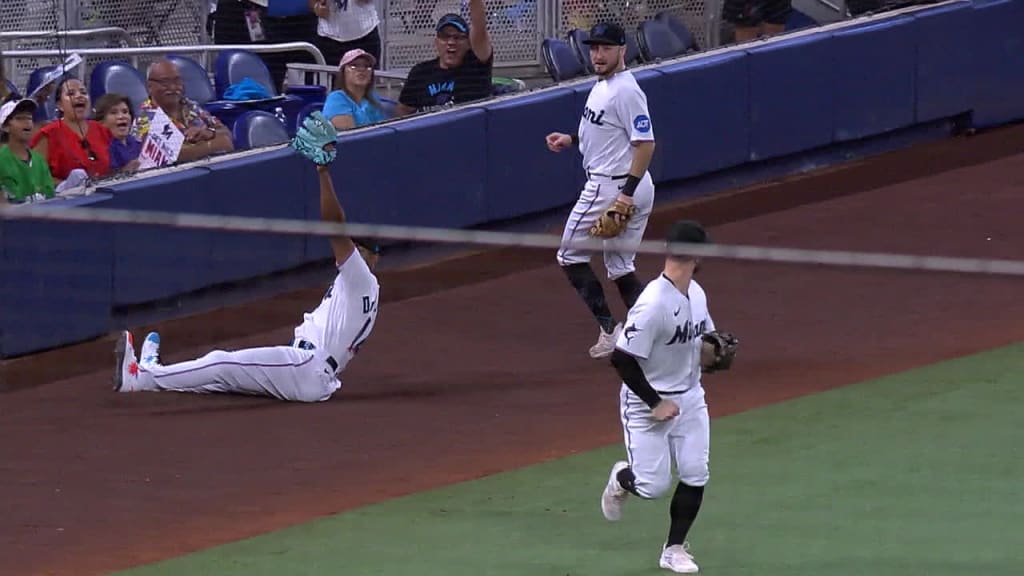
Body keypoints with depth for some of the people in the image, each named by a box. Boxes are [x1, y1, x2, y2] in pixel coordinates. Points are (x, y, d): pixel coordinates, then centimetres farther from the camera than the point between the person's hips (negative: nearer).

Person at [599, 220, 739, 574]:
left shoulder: (697, 294, 0)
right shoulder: (653, 305, -27)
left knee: (695, 475, 1)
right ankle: (621, 480, 32)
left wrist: (715, 352, -6)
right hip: (647, 402, -7)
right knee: (654, 486, -3)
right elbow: (622, 359, -25)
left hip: (689, 398, 7)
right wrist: (656, 403, -21)